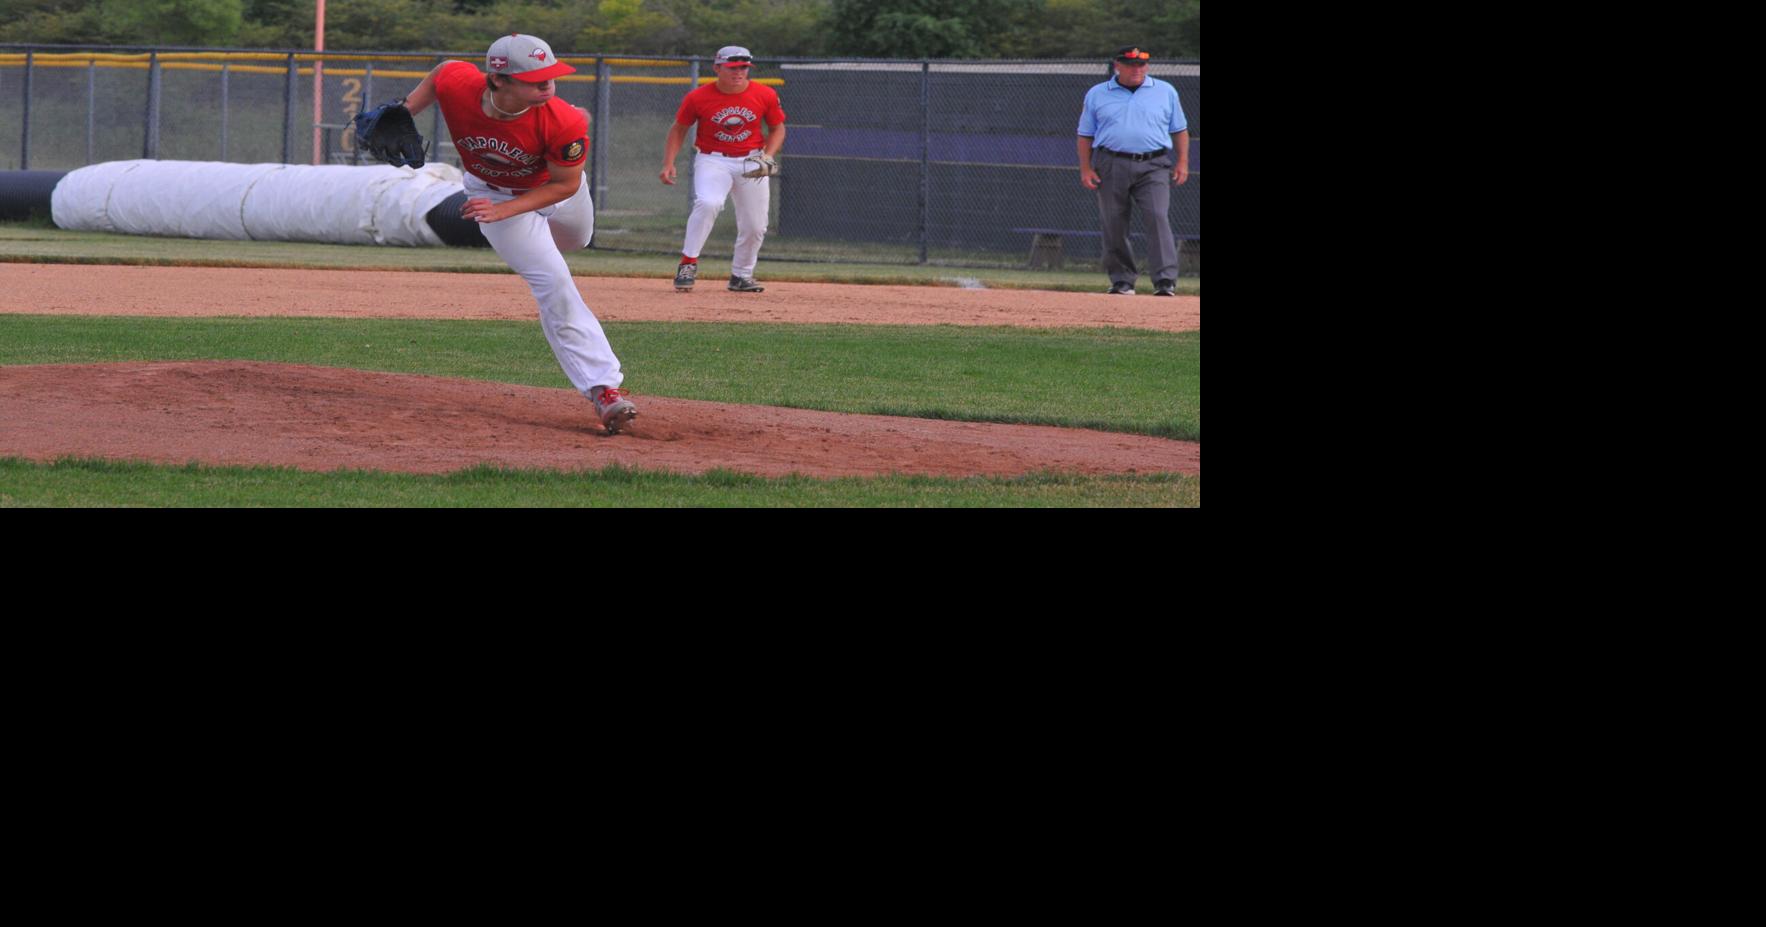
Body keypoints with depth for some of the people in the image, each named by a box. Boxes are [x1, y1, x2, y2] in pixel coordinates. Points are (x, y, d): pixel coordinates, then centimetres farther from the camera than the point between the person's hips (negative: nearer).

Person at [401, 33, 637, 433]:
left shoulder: (563, 122, -39)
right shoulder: (457, 85, -35)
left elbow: (565, 185, -25)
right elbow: (441, 72, -9)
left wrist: (504, 211, -35)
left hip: (555, 191, 1)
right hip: (491, 190, -1)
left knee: (574, 240, 31)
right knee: (553, 283, -13)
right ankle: (603, 388, -13)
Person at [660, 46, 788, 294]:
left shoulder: (766, 96, -6)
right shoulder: (698, 98, -10)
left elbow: (777, 128, 7)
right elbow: (679, 129, 3)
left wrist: (768, 156, -10)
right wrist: (668, 163, -8)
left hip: (751, 162, 3)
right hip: (712, 160, -3)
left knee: (755, 226, 4)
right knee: (708, 203, -31)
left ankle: (741, 276, 26)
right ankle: (688, 263, -21)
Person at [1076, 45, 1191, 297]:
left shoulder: (1165, 92, 12)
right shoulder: (1097, 95, 11)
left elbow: (1179, 130, 15)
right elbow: (1085, 134, 12)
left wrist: (1182, 162, 4)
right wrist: (1085, 168, 1)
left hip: (1153, 166, -1)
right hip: (1111, 167, 1)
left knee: (1159, 218, -16)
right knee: (1114, 226, 1)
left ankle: (1165, 280, -20)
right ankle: (1122, 280, 13)